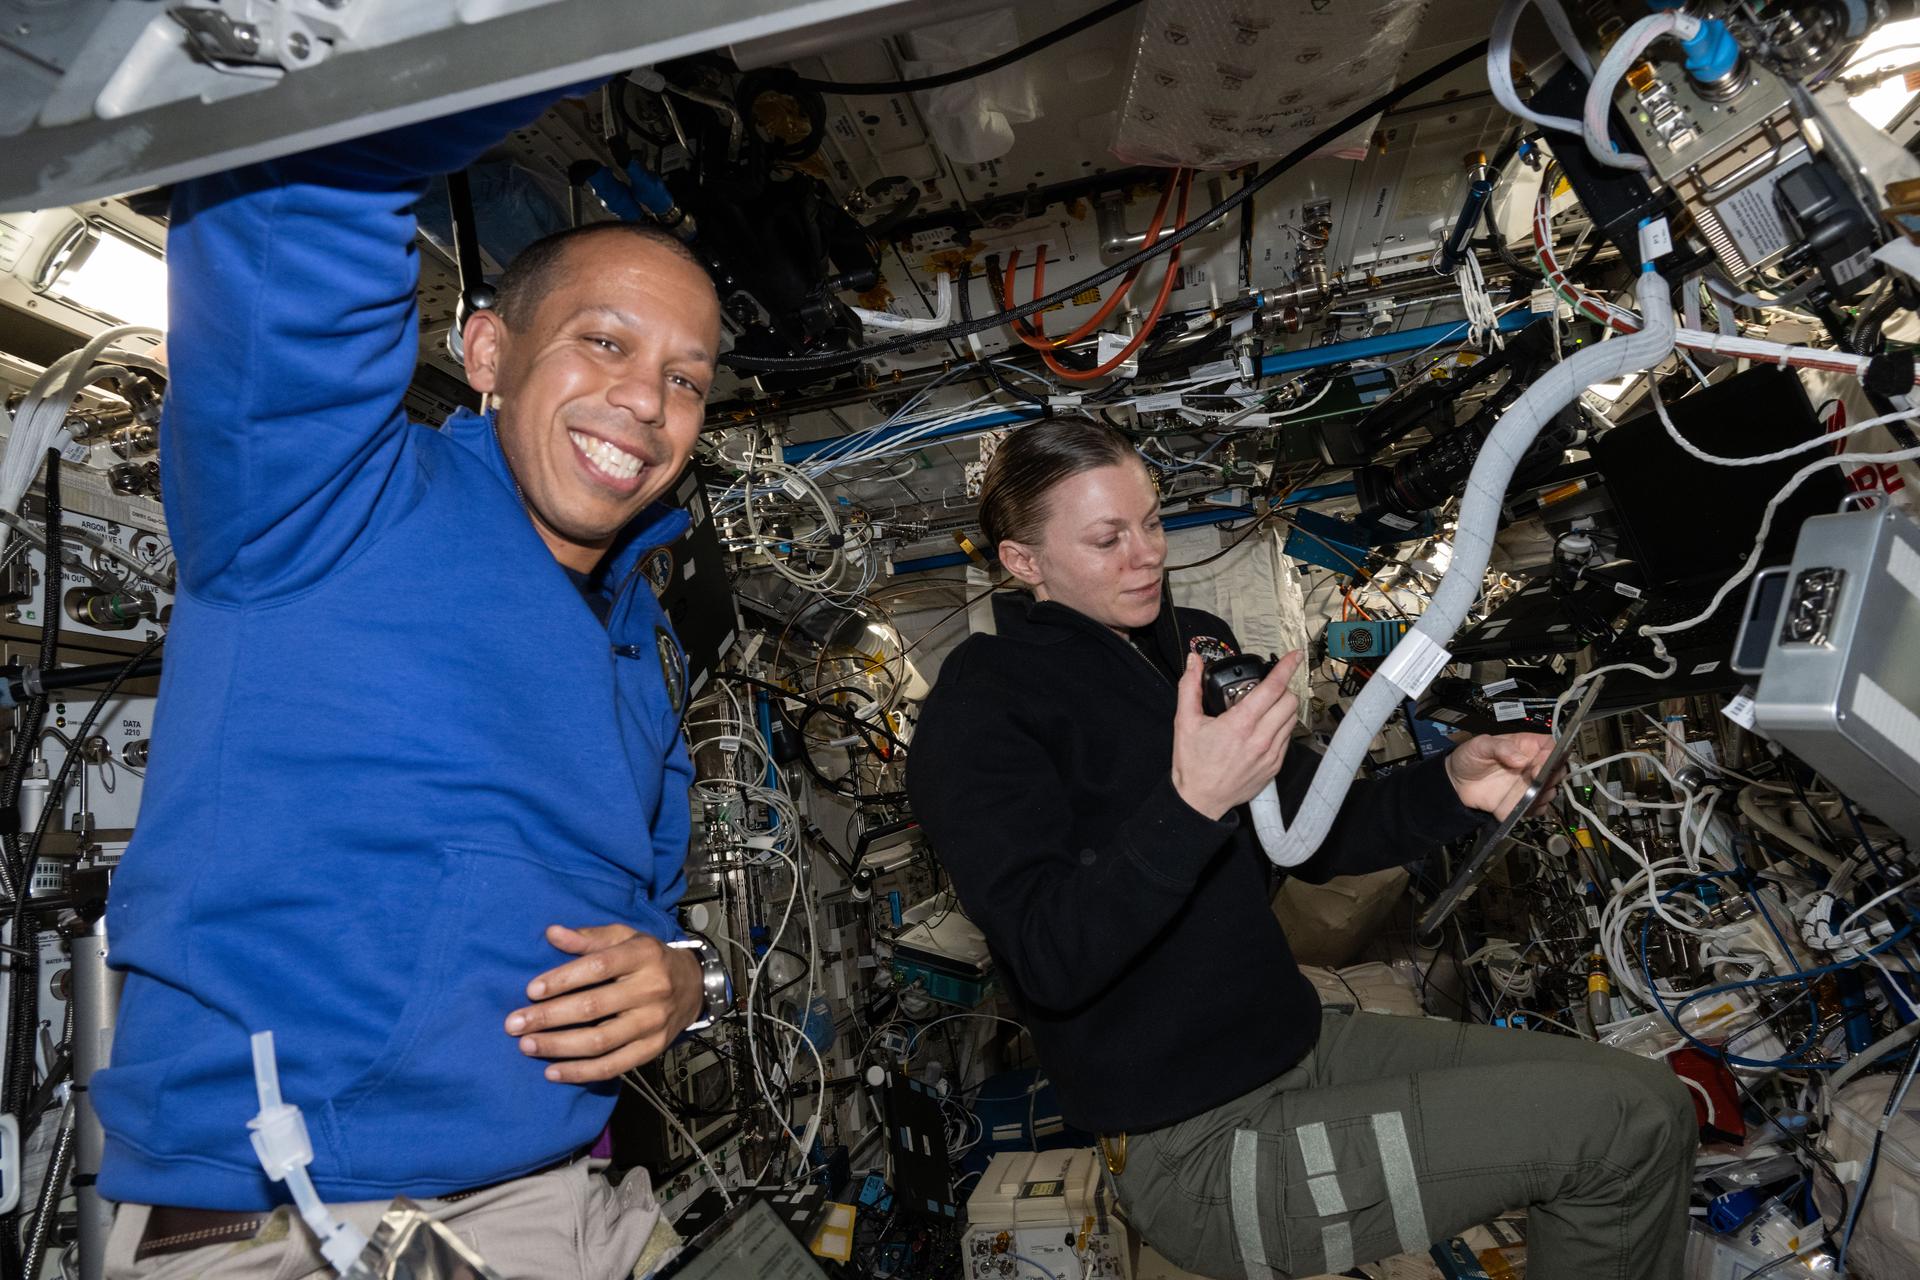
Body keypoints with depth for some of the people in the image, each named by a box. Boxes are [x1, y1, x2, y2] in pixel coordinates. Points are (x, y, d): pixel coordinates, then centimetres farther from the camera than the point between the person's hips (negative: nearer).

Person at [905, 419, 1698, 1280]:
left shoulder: (1193, 644, 6)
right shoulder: (979, 712, -16)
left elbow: (1312, 838, 11)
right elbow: (1051, 960, -26)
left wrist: (1451, 788, -6)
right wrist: (1192, 805, -37)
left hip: (1301, 1044, 7)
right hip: (1200, 1151, -7)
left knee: (1654, 1107, 6)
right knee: (1621, 1126, -7)